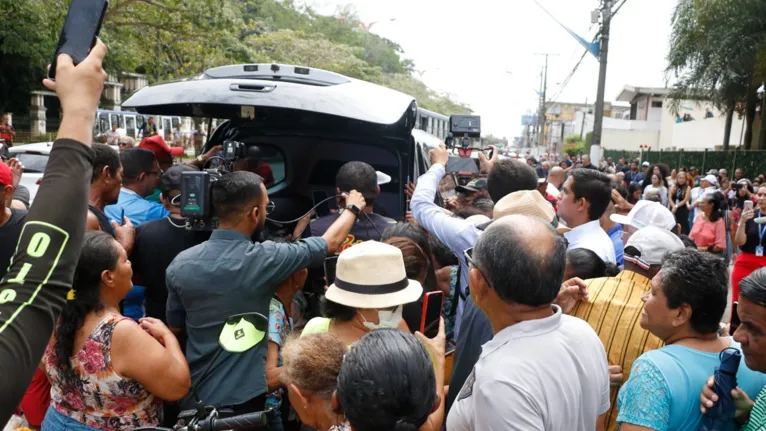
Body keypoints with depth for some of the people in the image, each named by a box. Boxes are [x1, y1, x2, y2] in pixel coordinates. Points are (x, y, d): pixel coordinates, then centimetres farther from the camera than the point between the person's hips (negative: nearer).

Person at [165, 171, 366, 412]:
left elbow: (175, 327, 7)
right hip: (244, 396, -4)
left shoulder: (181, 263, -9)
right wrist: (353, 208, 12)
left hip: (194, 394, 5)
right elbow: (330, 242, -7)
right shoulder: (264, 259, -21)